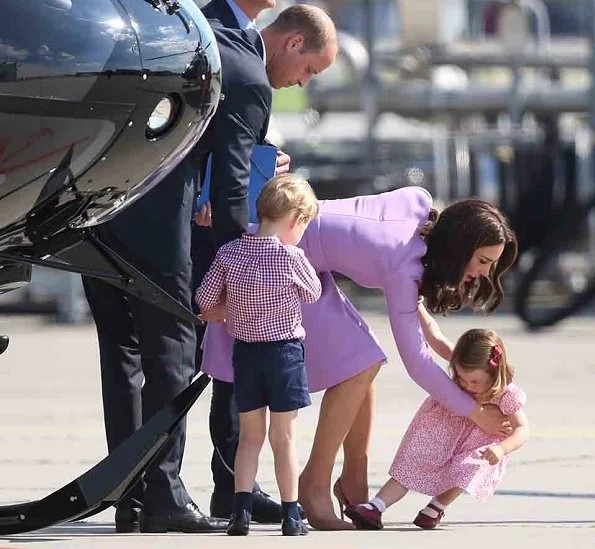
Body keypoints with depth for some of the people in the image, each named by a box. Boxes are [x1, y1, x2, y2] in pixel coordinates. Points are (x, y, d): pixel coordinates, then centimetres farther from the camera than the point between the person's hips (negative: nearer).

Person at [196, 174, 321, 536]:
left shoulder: (229, 253, -3)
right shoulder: (291, 258, -15)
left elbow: (204, 300, 0)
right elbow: (314, 293, 1)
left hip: (244, 351, 3)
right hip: (284, 349, -3)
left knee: (250, 434, 12)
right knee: (284, 436, 4)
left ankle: (242, 510, 3)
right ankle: (291, 515, 8)